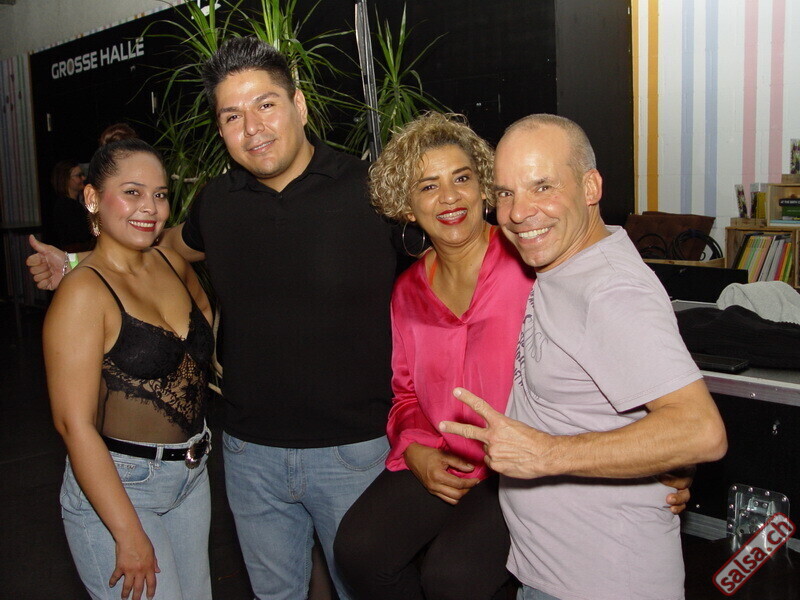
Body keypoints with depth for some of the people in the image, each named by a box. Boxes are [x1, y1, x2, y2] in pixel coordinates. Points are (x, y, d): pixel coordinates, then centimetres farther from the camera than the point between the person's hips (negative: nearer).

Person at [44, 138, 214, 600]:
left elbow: (206, 313, 28)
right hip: (114, 487, -7)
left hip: (192, 475, 7)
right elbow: (74, 423, -20)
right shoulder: (83, 293, -17)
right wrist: (129, 534, -19)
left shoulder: (173, 265, 3)